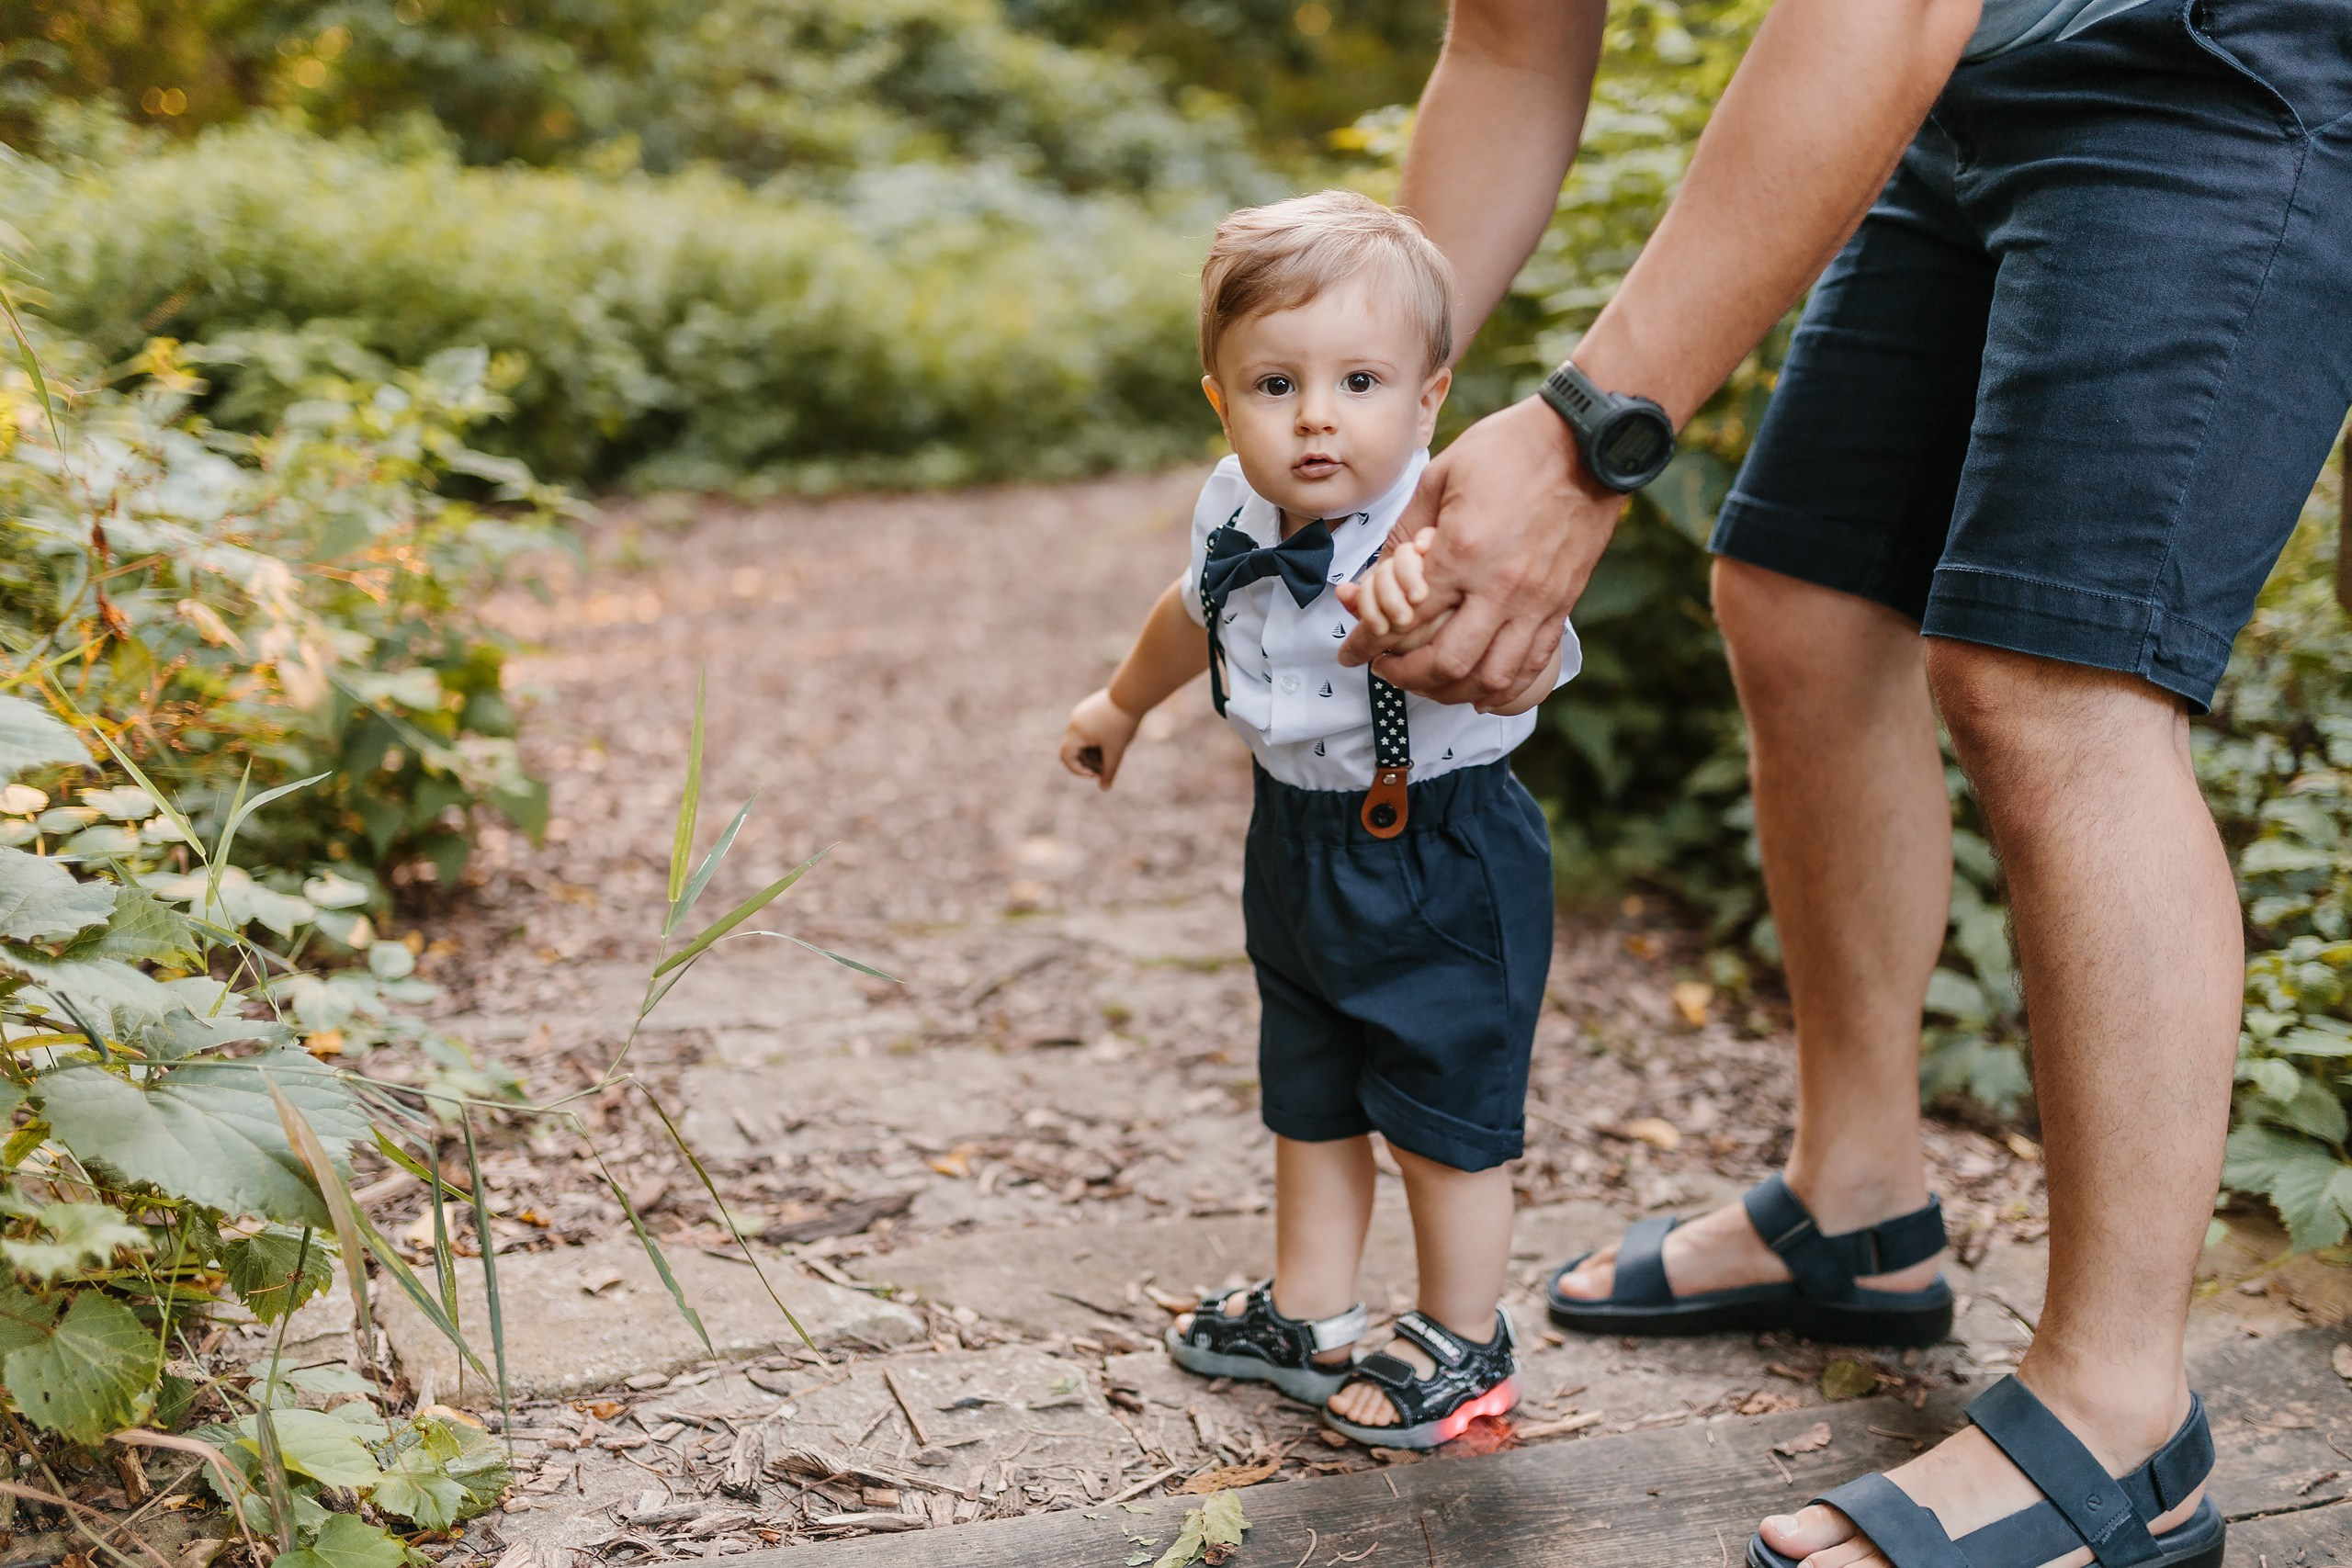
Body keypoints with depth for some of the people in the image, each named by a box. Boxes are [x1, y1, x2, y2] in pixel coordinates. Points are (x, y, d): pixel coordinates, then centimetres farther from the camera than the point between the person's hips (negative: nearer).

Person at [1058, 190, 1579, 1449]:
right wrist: (1124, 701, 31)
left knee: (1443, 1118, 9)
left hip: (1440, 864, -7)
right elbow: (1198, 607, 15)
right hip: (1299, 847, 7)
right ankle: (1309, 1313, 42)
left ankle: (1463, 1343, 31)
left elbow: (1519, 675, -43)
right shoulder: (1234, 511, -8)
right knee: (1307, 1101, 21)